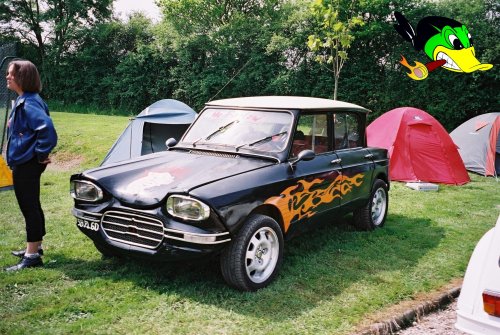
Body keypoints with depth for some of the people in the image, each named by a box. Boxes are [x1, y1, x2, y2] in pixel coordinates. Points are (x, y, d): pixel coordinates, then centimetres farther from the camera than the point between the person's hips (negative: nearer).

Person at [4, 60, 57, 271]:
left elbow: (47, 128, -31)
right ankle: (34, 247, 32)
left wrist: (41, 154, -20)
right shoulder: (23, 100, 11)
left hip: (26, 165, -10)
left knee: (29, 207, -3)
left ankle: (32, 256, 5)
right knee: (31, 206, 18)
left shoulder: (29, 103, -19)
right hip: (23, 163, 10)